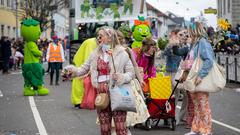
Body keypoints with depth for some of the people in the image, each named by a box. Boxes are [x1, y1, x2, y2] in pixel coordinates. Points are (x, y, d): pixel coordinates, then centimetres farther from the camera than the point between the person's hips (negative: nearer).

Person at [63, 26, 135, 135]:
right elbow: (84, 69, 8)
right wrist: (73, 70, -11)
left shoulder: (121, 53, -2)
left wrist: (122, 77, -20)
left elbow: (131, 72, -1)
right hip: (101, 94, 4)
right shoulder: (95, 54, 10)